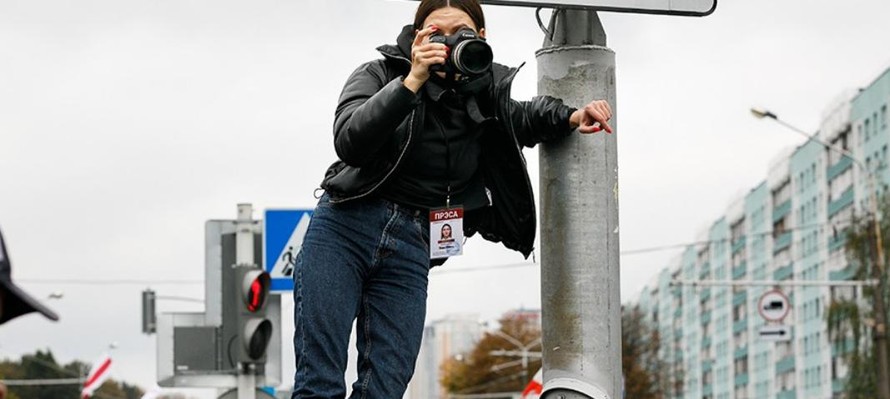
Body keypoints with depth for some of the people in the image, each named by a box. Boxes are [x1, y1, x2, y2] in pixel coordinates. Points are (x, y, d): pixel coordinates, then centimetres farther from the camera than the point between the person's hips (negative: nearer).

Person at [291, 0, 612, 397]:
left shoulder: (483, 97, 8)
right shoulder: (380, 75, -3)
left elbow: (524, 119, 32)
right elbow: (349, 143, -20)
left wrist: (571, 118, 12)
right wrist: (412, 81, -23)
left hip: (410, 250, 3)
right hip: (343, 230, -3)